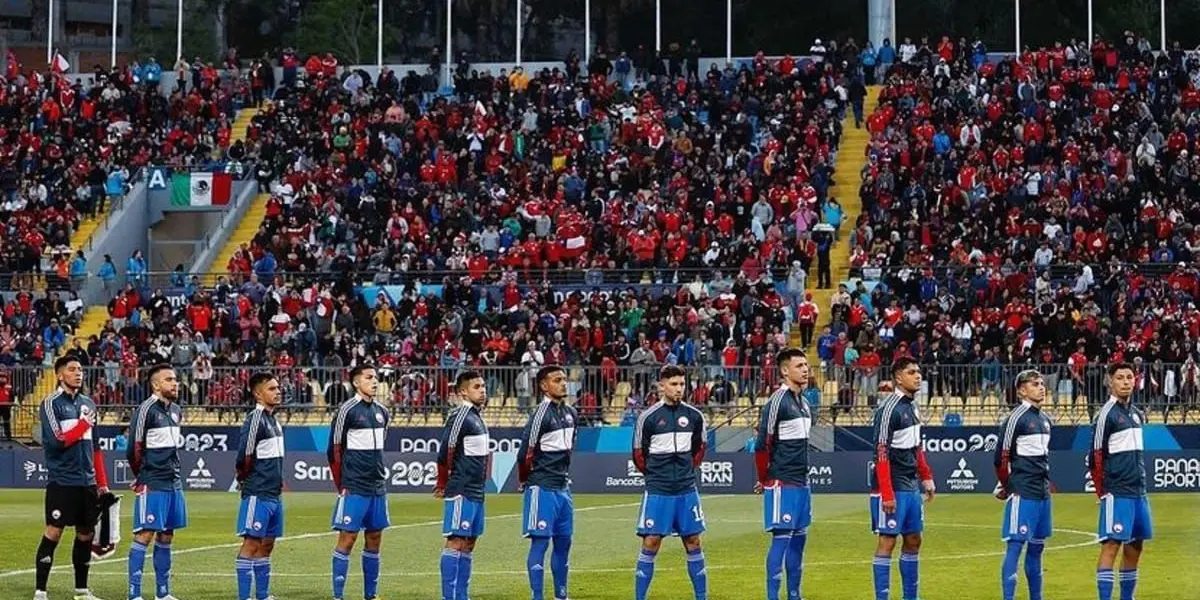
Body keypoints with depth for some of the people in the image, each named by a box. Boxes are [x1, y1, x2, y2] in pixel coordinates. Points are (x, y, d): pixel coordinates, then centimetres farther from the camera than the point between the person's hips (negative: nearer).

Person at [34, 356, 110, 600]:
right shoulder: (51, 404, -5)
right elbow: (57, 440, -15)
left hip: (87, 481, 6)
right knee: (53, 532, -8)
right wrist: (84, 424, -9)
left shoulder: (88, 404, 14)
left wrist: (102, 483, 15)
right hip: (62, 480, -6)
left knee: (86, 534, 8)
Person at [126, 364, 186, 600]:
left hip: (173, 483, 8)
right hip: (152, 485, -8)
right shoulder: (146, 410, -12)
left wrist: (173, 472, 17)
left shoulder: (176, 410, 13)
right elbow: (135, 448, -11)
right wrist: (141, 478, -3)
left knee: (166, 536, 11)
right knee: (145, 534, -9)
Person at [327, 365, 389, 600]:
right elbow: (335, 451, -8)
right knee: (348, 537, -6)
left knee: (374, 538, 9)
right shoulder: (347, 410, -9)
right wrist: (341, 486, -8)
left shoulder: (382, 412, 12)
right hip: (354, 489, -7)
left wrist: (380, 473, 15)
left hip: (377, 488, 7)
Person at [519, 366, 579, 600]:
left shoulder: (571, 413, 10)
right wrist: (524, 481, -2)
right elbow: (526, 453, -15)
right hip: (542, 488, -8)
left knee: (563, 542, 13)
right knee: (540, 541, -6)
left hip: (562, 487, 8)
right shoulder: (541, 414, -15)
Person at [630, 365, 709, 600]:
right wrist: (656, 475, 9)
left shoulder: (694, 416, 3)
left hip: (687, 491, 3)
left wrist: (687, 471, 13)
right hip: (657, 492, -3)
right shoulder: (648, 417, -6)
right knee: (650, 544, -4)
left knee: (693, 543, 7)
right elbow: (639, 455, 3)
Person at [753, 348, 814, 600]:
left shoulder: (804, 402, 14)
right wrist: (764, 480, -6)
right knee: (782, 537, -8)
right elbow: (762, 444, -14)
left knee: (799, 537, 11)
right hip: (783, 483, -9)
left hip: (801, 482, 9)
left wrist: (802, 472, 17)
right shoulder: (777, 402, -13)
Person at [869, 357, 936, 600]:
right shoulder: (889, 409, -14)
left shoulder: (912, 408, 12)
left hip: (911, 486, 9)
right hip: (892, 487, -9)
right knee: (887, 541, -4)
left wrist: (926, 478, 17)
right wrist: (887, 495, -22)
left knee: (913, 541, 12)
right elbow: (881, 454, -18)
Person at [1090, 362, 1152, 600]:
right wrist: (1102, 492, -14)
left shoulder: (1137, 413, 14)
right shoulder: (1107, 414, -10)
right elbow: (1096, 457, -12)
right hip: (1117, 492, -8)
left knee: (1134, 546, 11)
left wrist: (1140, 479, 17)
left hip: (1138, 491, 8)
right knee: (1112, 545, -11)